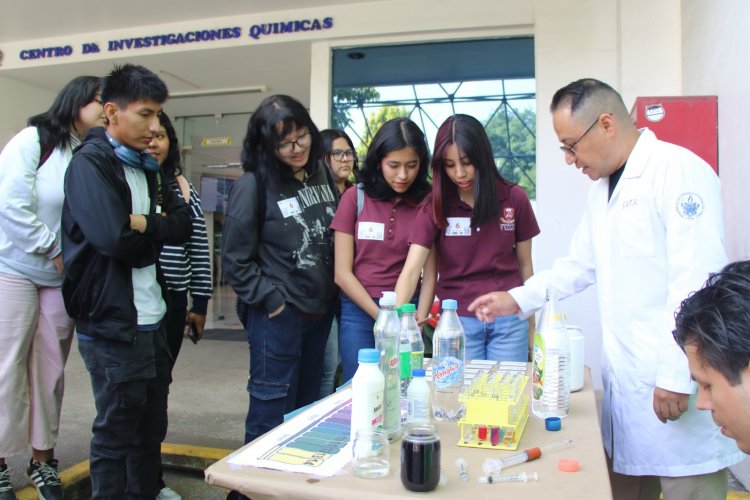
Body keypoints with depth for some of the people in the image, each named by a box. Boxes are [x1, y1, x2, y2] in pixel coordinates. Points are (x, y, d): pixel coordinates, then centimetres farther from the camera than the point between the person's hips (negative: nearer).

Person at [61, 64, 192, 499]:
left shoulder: (146, 167, 13)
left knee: (151, 427, 19)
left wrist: (143, 223, -14)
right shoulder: (90, 164, -11)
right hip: (112, 324, -8)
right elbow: (114, 238, -25)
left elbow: (183, 226, 3)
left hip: (153, 319, 8)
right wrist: (155, 235, -6)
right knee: (117, 433, 6)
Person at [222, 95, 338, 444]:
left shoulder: (322, 174, 6)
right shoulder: (253, 184, -11)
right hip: (277, 314, -6)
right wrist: (270, 299, -12)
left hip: (320, 310, 6)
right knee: (271, 414, 3)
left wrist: (332, 293, 8)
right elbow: (236, 260, -9)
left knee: (308, 409, 17)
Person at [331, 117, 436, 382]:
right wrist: (381, 316, -10)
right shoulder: (355, 198, -3)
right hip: (359, 312, 0)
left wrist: (420, 318, -15)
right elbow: (342, 273, -4)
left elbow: (429, 273, 0)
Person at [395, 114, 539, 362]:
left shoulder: (514, 198, -3)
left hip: (509, 318, 1)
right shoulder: (436, 205, -6)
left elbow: (525, 265, 6)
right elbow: (411, 270, -14)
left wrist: (532, 327, 11)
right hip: (458, 320, 0)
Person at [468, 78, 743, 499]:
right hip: (625, 378, 8)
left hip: (677, 384, -7)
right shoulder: (603, 187, 15)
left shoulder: (679, 171, -12)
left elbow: (697, 282, -19)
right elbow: (580, 266, 22)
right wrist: (517, 299, 14)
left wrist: (679, 376, -19)